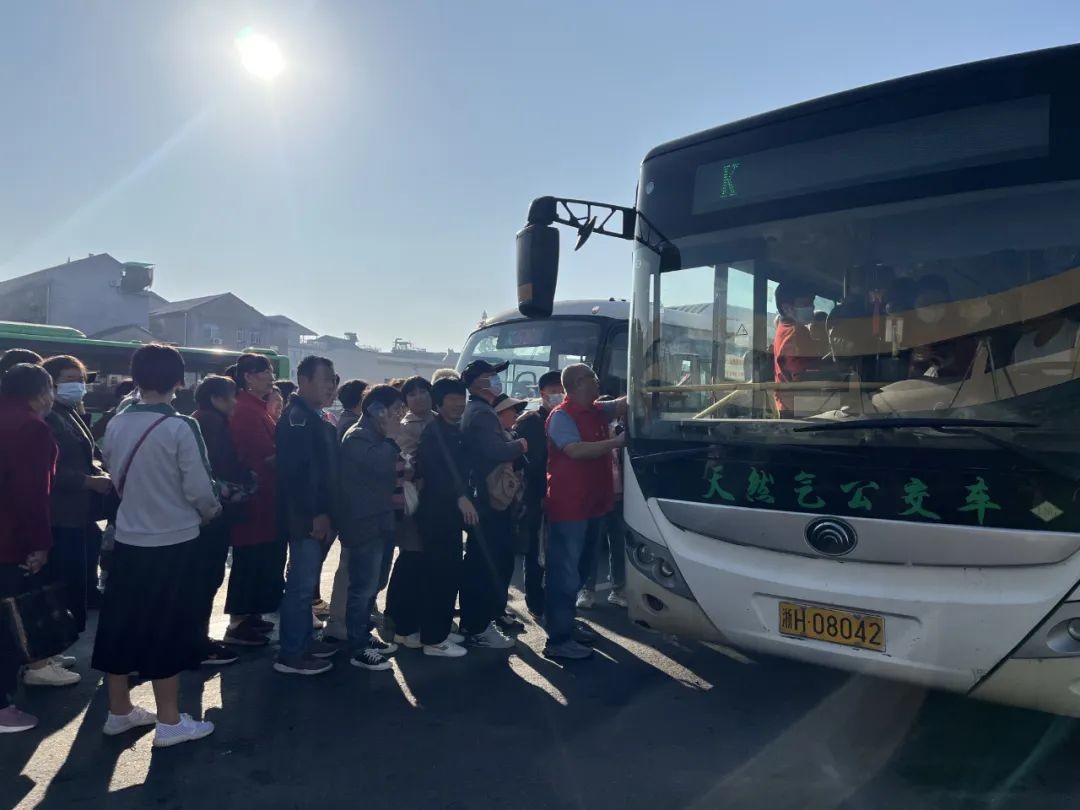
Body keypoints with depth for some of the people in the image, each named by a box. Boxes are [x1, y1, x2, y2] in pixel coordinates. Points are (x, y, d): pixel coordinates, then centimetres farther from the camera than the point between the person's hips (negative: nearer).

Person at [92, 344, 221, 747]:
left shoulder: (116, 425, -1)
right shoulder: (182, 427, -17)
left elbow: (118, 480, 10)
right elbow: (200, 489, -16)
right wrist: (211, 511, 5)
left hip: (128, 539, 5)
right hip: (174, 542, -5)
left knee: (122, 625, 15)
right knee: (167, 631, 4)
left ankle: (119, 710, 30)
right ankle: (169, 721, 14)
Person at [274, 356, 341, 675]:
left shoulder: (316, 417, 16)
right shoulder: (296, 417, -14)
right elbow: (297, 471, -22)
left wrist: (326, 513, 14)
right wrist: (315, 515, -21)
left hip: (318, 516, 10)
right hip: (307, 519, -10)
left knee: (306, 583, 17)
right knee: (301, 585, -4)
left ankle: (304, 641, 28)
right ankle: (291, 655, 5)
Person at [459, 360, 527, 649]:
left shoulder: (476, 411, 17)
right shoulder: (481, 412, -16)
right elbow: (496, 451, -27)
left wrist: (513, 441, 7)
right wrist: (522, 444, -13)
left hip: (483, 497, 11)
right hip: (491, 499, -11)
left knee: (480, 562, 17)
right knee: (493, 563, -5)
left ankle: (473, 622, 27)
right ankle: (479, 628, 2)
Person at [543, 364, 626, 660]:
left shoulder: (596, 411, 13)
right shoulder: (561, 416, -13)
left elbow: (623, 405, 7)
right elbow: (576, 450, -26)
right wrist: (618, 441, -27)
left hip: (593, 504, 9)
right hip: (568, 507, -9)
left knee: (577, 570, 18)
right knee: (565, 573, -5)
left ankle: (565, 625, 32)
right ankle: (558, 641, 0)